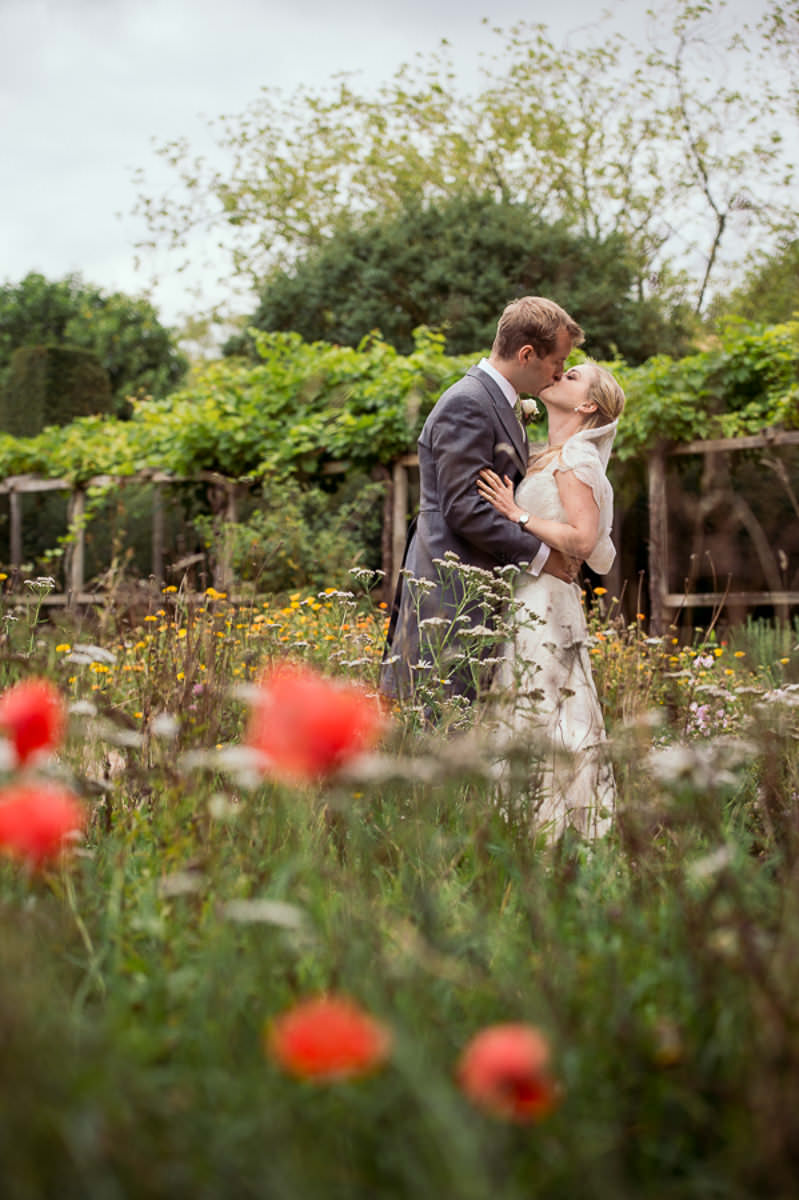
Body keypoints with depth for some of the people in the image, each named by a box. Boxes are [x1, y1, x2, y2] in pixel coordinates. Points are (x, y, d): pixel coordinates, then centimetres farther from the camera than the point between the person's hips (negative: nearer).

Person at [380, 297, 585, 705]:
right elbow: (463, 507, -20)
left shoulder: (498, 402, 18)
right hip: (450, 590, -10)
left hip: (475, 589, 10)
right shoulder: (466, 404, -14)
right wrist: (539, 555, -14)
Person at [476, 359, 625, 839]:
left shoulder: (575, 456, -8)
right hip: (529, 603, 9)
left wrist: (517, 515, -18)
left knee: (530, 725, -8)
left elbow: (583, 539, -18)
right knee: (558, 727, 8)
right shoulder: (548, 457, 19)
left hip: (544, 607, -9)